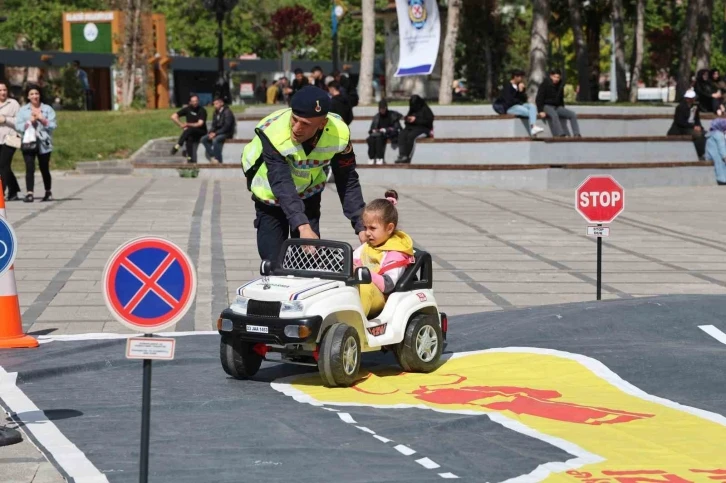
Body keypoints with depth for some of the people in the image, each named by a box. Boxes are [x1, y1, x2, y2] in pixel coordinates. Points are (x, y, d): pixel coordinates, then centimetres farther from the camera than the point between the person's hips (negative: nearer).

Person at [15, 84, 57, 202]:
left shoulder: (47, 109, 7)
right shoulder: (23, 110, 9)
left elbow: (53, 126, -1)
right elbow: (18, 126, 1)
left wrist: (42, 120, -13)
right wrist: (29, 122, -12)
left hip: (43, 143, 0)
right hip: (28, 143, 0)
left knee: (44, 169, 8)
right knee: (30, 168, -12)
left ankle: (48, 192, 25)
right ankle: (29, 194, -18)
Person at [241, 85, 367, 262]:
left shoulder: (339, 134, -26)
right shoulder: (273, 132, -37)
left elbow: (348, 182, -16)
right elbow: (281, 184, -44)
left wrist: (361, 226, -23)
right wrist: (303, 226, -56)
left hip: (308, 197, 3)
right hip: (271, 200, -3)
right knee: (273, 263, -7)